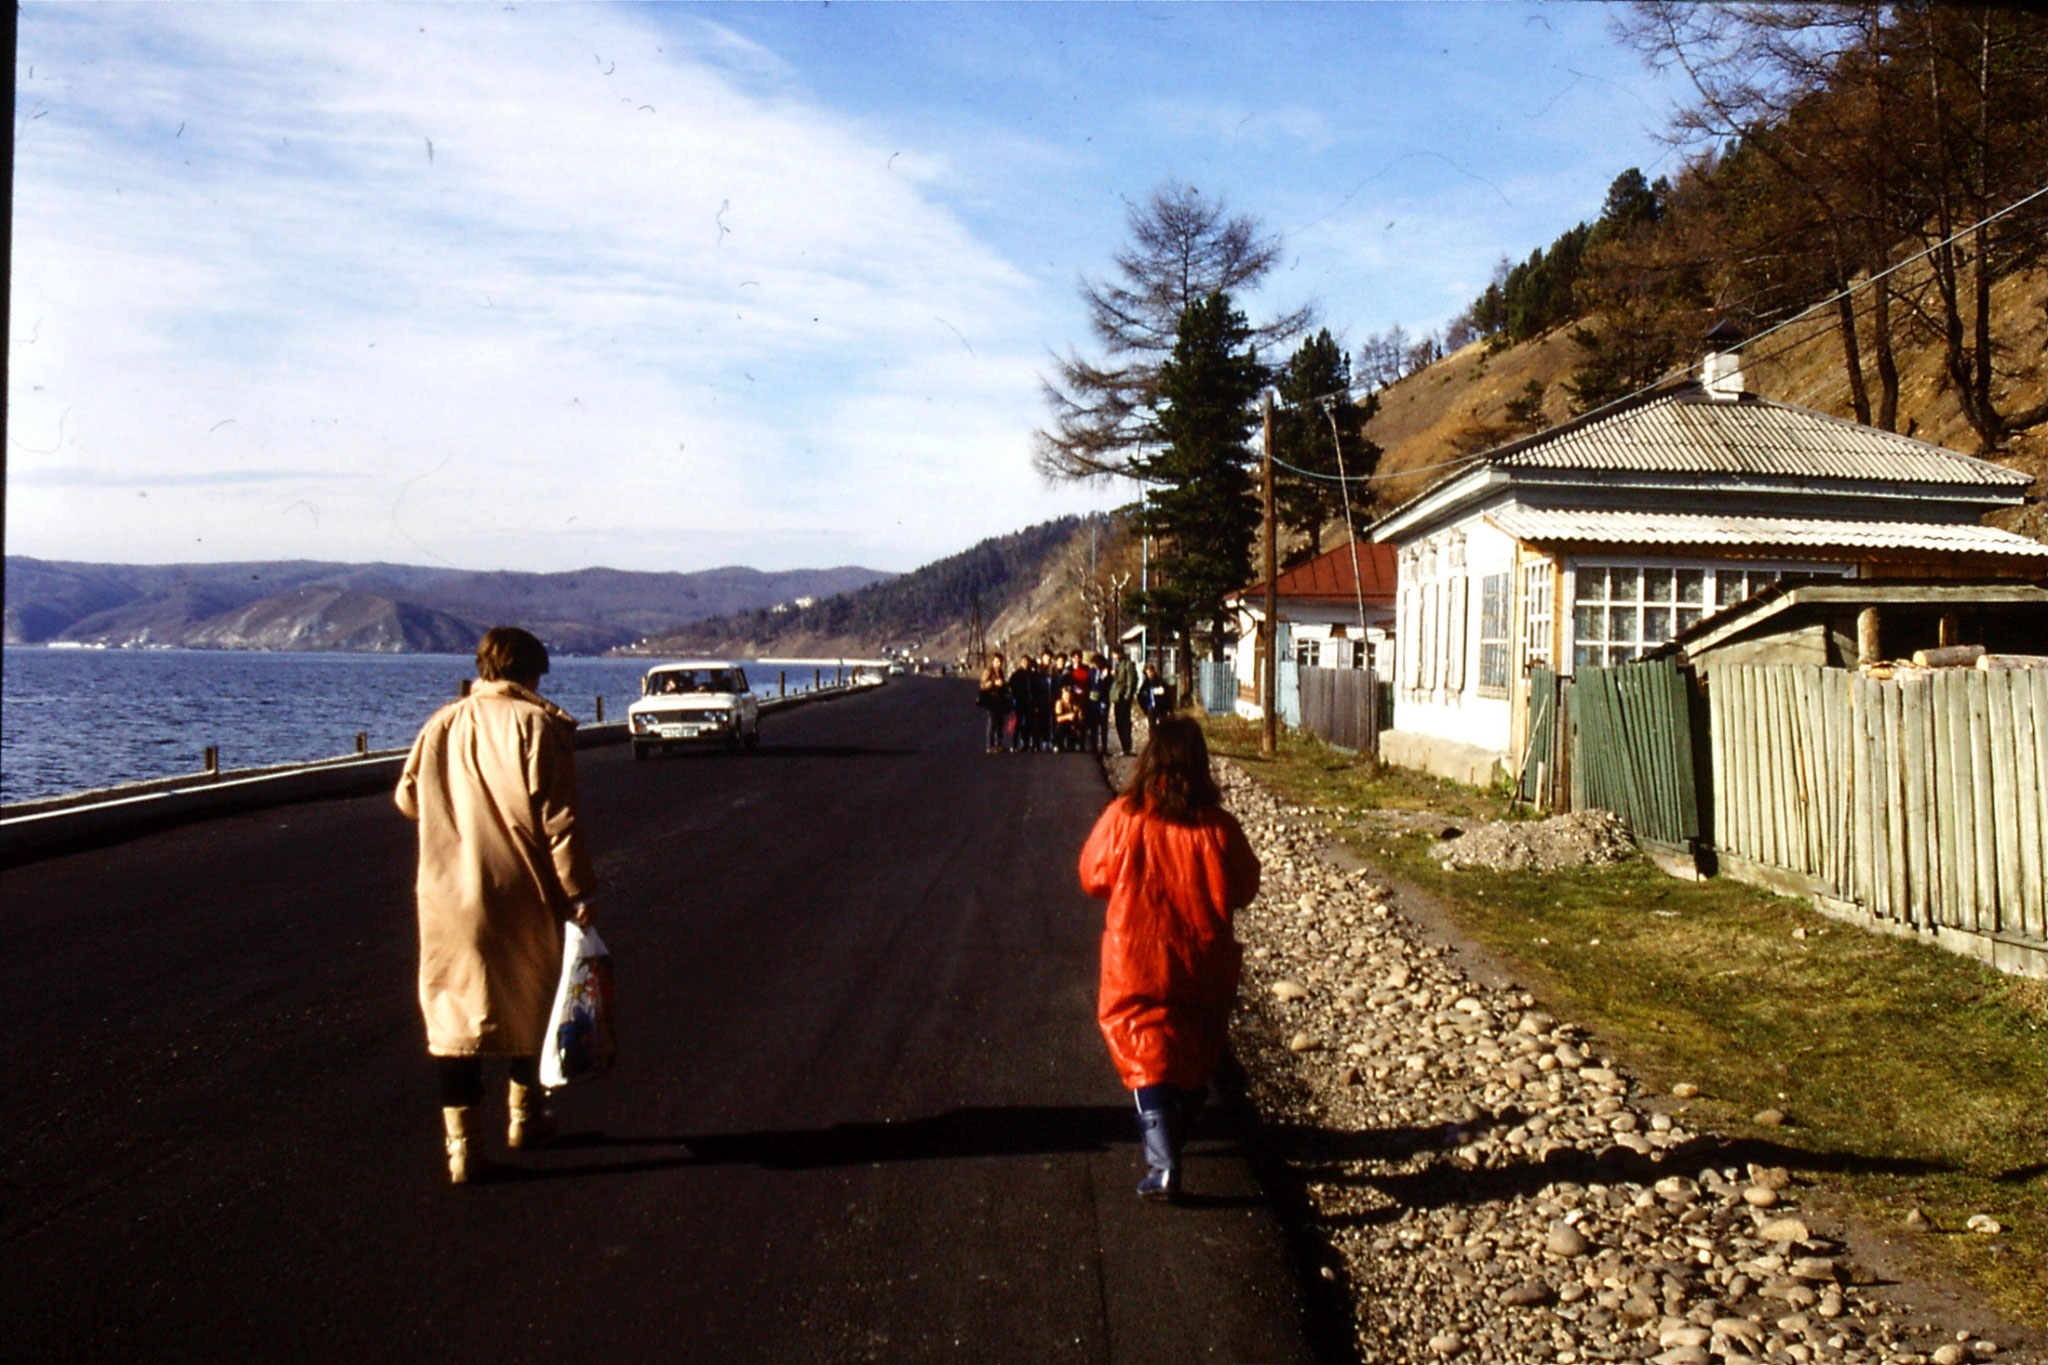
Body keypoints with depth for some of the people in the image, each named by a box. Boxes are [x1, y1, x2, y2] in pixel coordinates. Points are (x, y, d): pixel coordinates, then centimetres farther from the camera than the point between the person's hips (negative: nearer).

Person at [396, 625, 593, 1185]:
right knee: (528, 1004, 17)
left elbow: (408, 796, 9)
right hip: (522, 893, -2)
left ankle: (460, 1138, 0)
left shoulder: (441, 724, 5)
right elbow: (558, 819, -13)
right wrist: (576, 891, -9)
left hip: (447, 893, 2)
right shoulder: (538, 725, -8)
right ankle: (525, 1115, 32)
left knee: (454, 1011, 6)